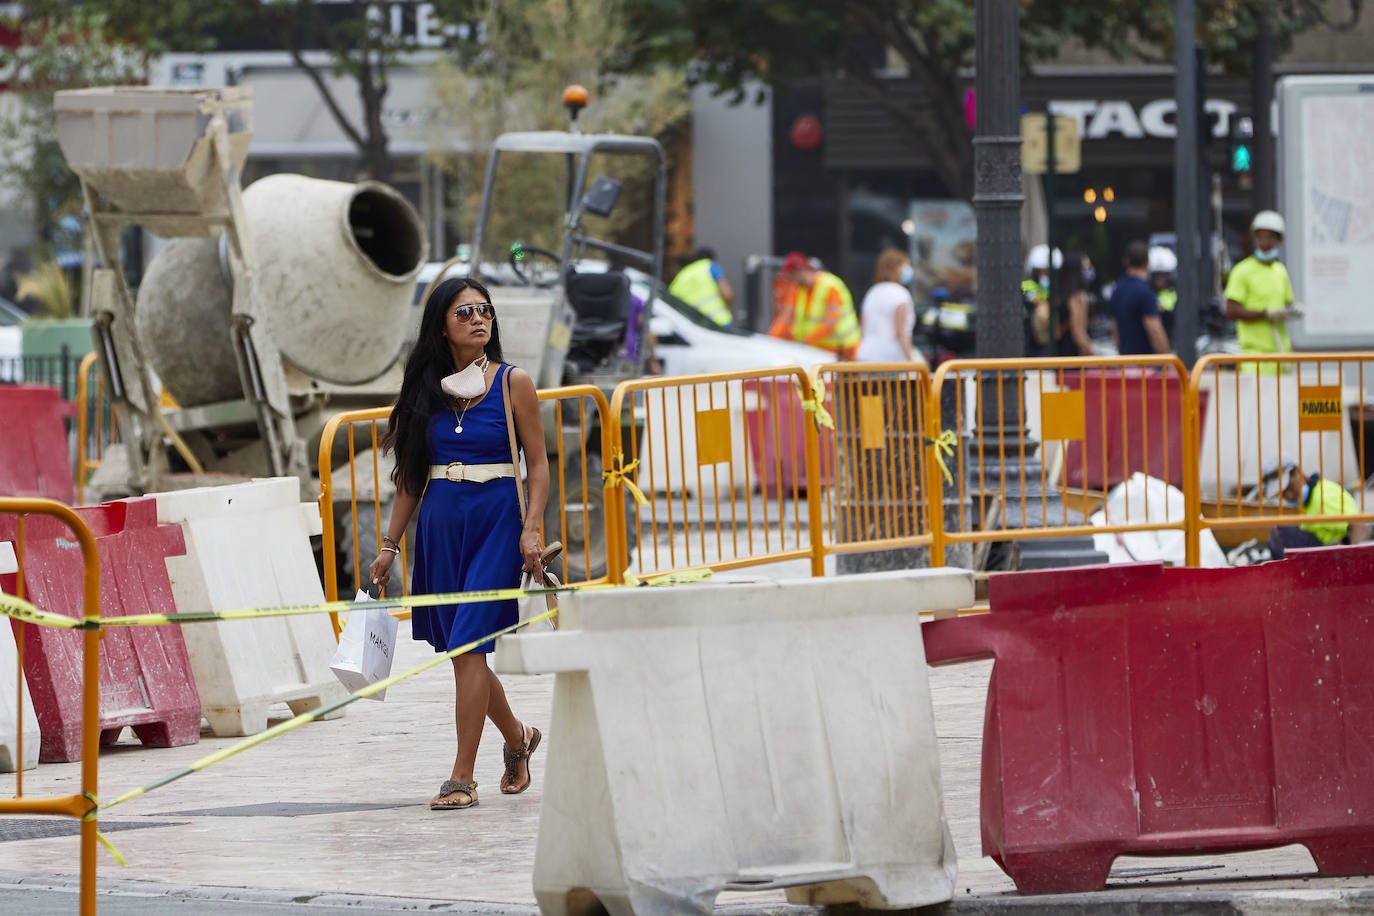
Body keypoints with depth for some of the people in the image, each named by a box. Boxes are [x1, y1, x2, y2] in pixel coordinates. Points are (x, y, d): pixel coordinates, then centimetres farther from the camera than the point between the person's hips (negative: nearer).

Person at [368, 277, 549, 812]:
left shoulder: (513, 384, 0)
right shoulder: (426, 388, 9)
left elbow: (538, 465, -1)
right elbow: (411, 473, 13)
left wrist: (532, 528, -14)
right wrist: (390, 545, 12)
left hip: (496, 521, -4)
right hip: (440, 523, 4)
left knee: (468, 646, -12)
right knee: (458, 649, 8)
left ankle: (462, 778, -10)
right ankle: (517, 738, 34)